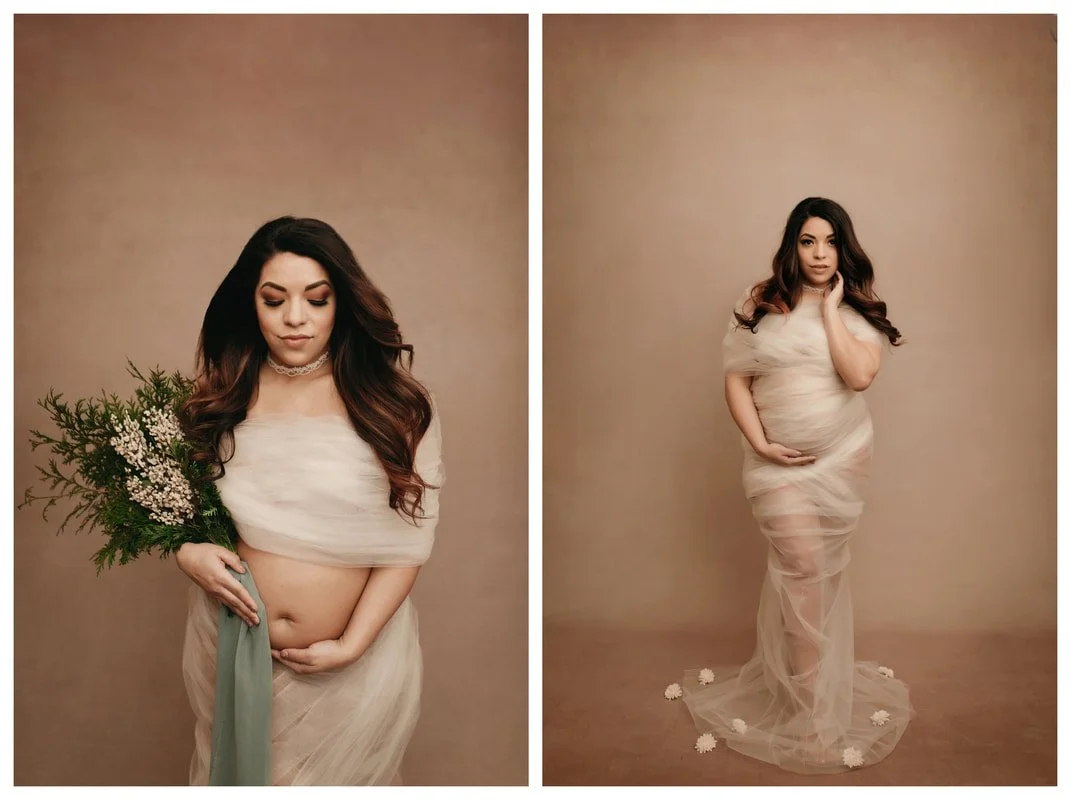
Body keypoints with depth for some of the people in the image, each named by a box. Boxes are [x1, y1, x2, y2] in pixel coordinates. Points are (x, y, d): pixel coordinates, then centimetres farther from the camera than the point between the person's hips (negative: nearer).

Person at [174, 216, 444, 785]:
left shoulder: (396, 403, -13)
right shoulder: (219, 395, -3)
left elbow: (408, 538, -13)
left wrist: (351, 645, -17)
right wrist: (187, 552, -12)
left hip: (358, 662, -2)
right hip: (229, 649, 3)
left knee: (339, 777, 22)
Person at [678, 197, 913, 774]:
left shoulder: (858, 312, 4)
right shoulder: (759, 305, 1)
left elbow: (859, 374, -15)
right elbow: (736, 380, -2)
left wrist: (831, 307, -11)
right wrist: (758, 442, -12)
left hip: (843, 456, 2)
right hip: (778, 459, -2)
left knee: (822, 566, 11)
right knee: (802, 563, -11)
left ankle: (799, 674, 32)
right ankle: (812, 708, 3)